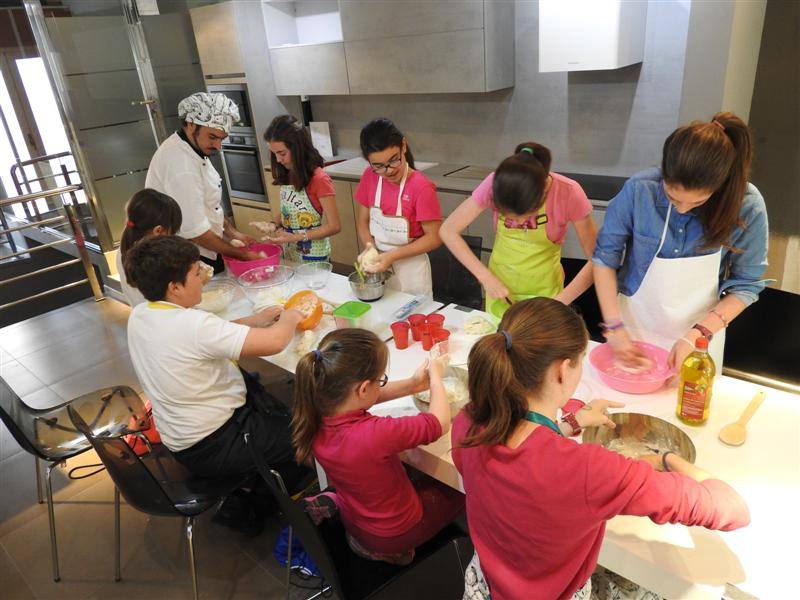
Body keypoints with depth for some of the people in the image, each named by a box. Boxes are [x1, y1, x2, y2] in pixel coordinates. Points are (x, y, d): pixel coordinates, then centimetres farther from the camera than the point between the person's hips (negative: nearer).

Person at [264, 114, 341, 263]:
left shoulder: (319, 180, -19)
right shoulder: (286, 176, 1)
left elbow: (334, 227, -18)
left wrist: (295, 237, -21)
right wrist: (274, 225, -7)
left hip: (313, 255, -6)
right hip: (289, 253, 6)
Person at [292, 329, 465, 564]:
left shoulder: (317, 417, -23)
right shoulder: (375, 434, -44)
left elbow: (361, 399, -3)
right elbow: (440, 423, -28)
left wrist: (411, 384, -8)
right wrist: (435, 376, -13)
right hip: (394, 533, -6)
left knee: (422, 478, 31)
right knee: (459, 490, 19)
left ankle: (366, 541, 22)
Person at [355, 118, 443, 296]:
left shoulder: (421, 187, -21)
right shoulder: (369, 177, -6)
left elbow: (434, 238, -17)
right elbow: (363, 220, 3)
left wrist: (392, 256, -22)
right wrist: (370, 249, -15)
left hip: (410, 271, -4)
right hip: (379, 264, 4)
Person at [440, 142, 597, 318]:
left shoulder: (568, 193, -25)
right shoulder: (496, 185, -23)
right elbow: (448, 230, -16)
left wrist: (559, 303, -27)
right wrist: (486, 277, -23)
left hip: (544, 292, -1)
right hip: (500, 287, 1)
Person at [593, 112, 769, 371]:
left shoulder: (747, 206, -19)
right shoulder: (639, 190, -23)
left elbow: (745, 285, -10)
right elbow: (605, 257, -13)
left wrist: (697, 336, -21)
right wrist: (614, 327, -16)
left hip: (701, 333, 1)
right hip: (634, 325, 0)